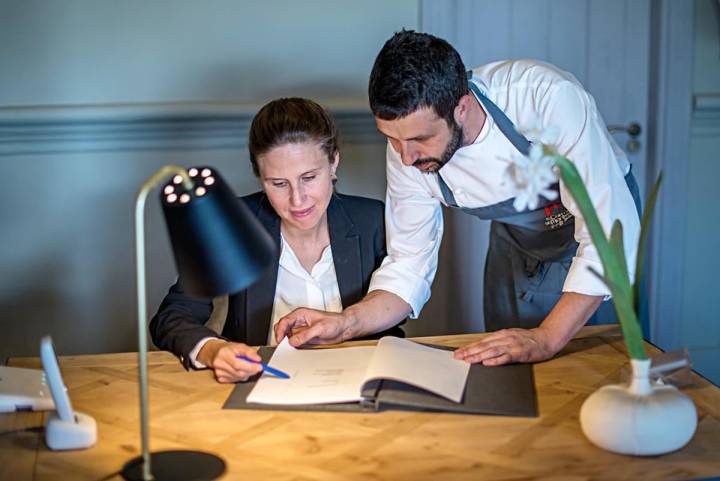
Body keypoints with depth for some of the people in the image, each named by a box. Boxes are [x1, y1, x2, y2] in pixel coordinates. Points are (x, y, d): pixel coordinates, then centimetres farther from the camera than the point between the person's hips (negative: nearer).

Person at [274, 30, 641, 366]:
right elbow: (408, 268, -13)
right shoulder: (407, 147, -23)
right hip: (519, 247, 4)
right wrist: (344, 323, -31)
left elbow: (611, 229, -39)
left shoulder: (548, 98, -38)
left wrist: (546, 339, -46)